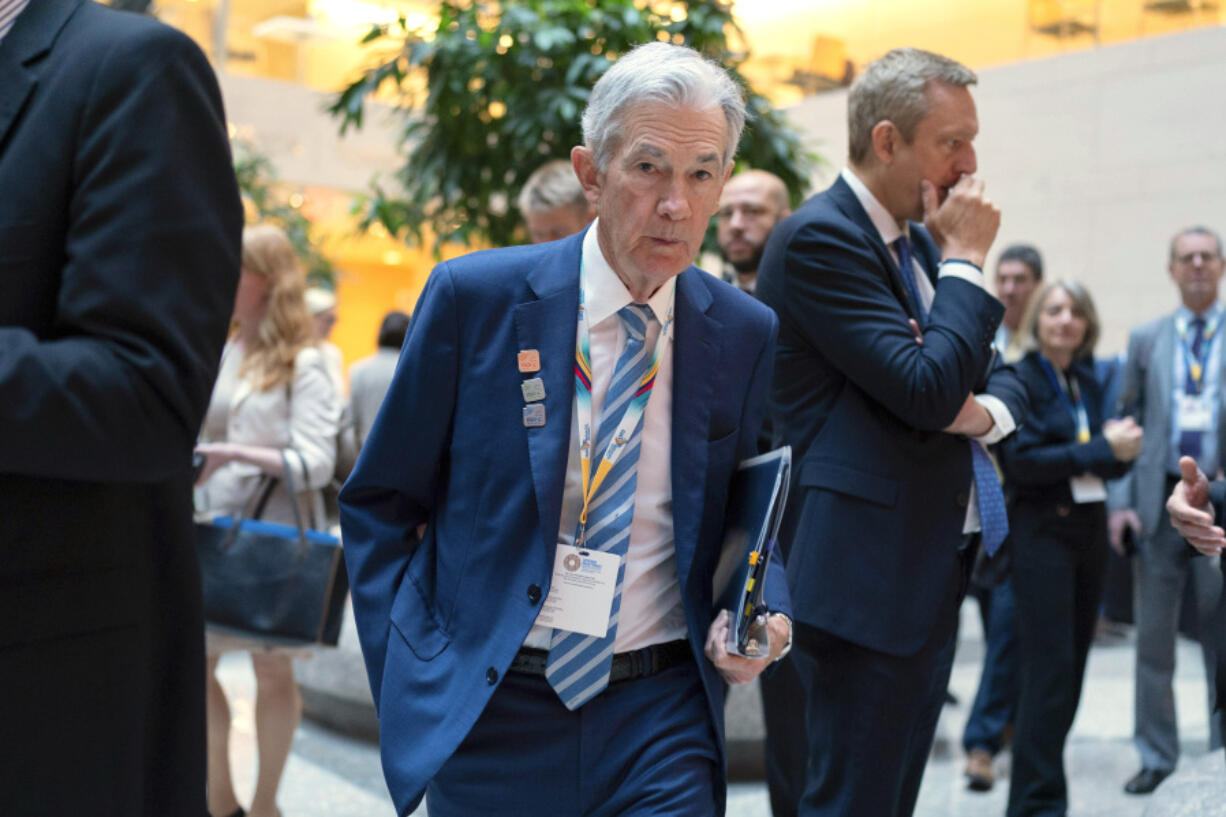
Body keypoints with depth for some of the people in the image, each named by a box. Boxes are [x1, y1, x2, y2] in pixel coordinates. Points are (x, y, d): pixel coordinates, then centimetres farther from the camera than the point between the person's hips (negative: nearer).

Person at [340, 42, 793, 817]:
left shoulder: (745, 333, 0)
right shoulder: (474, 297, -7)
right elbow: (379, 503, 1)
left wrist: (761, 609, -7)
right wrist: (405, 667, -6)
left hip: (661, 715, 1)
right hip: (488, 705, -1)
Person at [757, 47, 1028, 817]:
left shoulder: (921, 241, 15)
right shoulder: (818, 238, -14)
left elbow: (1004, 380, 18)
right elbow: (927, 388, -22)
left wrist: (984, 409, -6)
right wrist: (965, 260, -10)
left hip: (933, 571, 9)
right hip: (867, 576, -9)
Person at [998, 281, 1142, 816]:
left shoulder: (1088, 382, 12)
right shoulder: (1019, 380, -8)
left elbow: (1102, 462, 15)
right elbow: (1020, 462, -17)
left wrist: (1120, 449, -8)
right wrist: (1102, 448, -18)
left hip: (1089, 528, 7)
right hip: (1042, 534, -7)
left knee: (1072, 665, 11)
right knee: (1049, 669, -8)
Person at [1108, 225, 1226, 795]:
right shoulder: (1145, 340, 10)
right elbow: (1126, 426, 8)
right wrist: (1121, 501, -1)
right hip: (1159, 501, 1)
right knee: (1153, 636, 6)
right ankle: (1156, 754, 17)